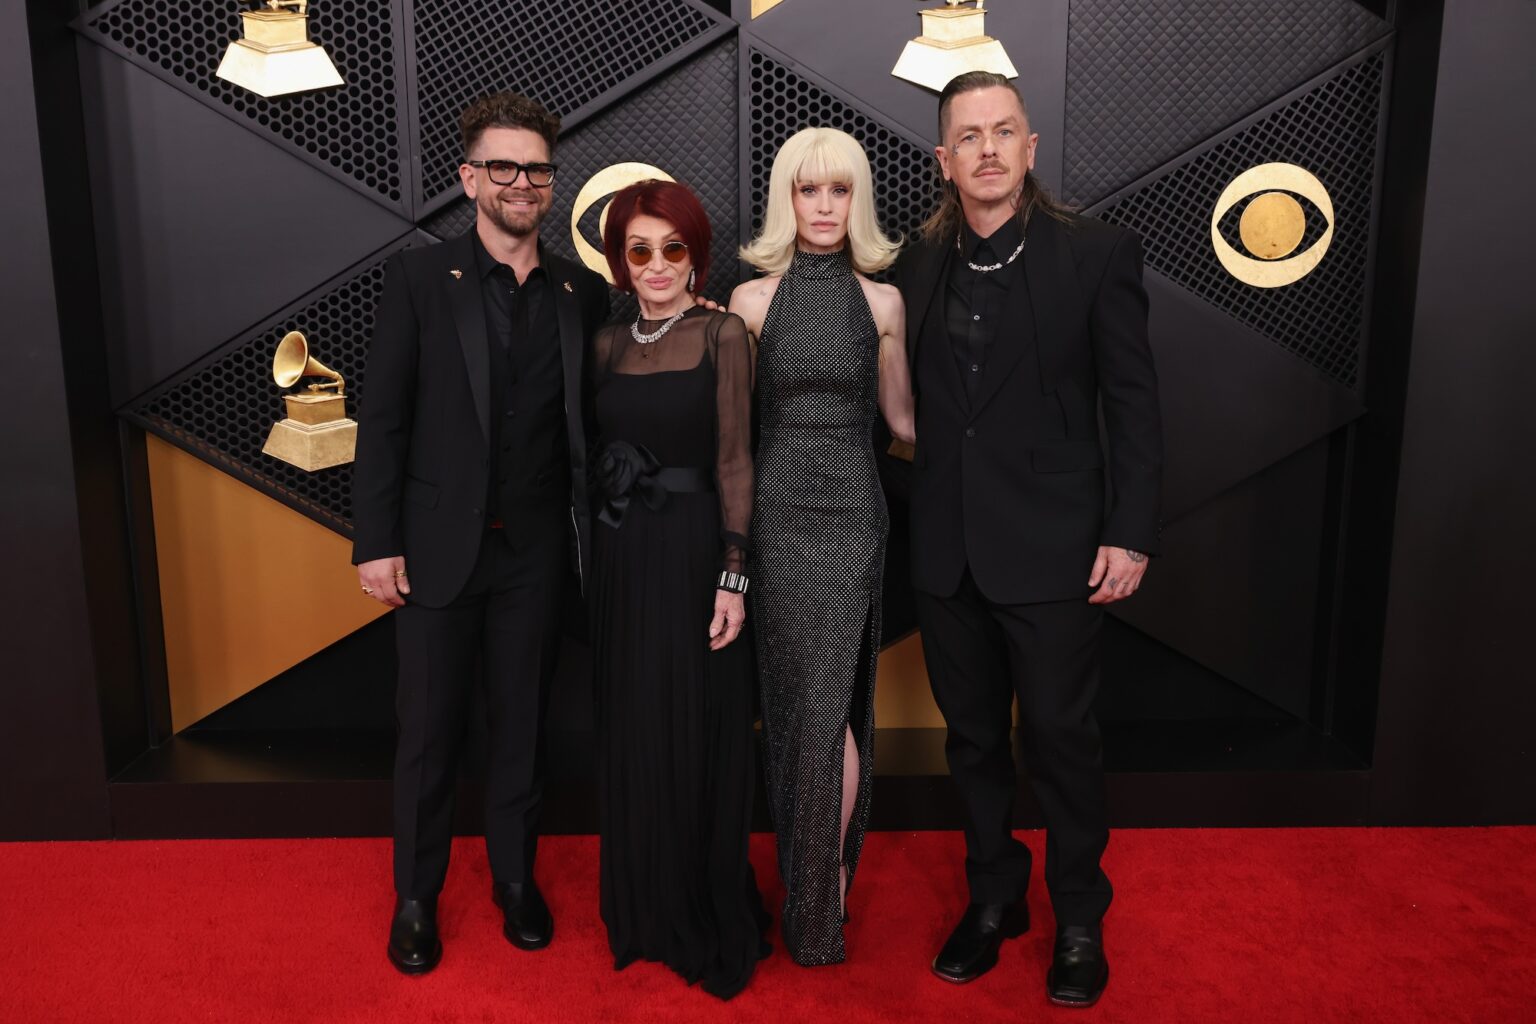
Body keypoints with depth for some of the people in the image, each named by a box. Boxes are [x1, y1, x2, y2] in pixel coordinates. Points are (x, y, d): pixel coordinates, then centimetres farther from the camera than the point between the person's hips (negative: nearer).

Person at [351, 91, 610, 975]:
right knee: (430, 731, 10)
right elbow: (384, 419, -4)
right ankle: (417, 896, 29)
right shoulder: (419, 278, -3)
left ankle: (516, 877, 34)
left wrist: (587, 540, -2)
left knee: (523, 725, 15)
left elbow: (589, 424, 6)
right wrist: (376, 542, -8)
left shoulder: (585, 293, 3)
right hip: (439, 545, -2)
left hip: (536, 551, 2)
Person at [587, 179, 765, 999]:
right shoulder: (608, 345, 9)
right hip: (619, 556, 5)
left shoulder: (721, 335, -6)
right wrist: (596, 556, 6)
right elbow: (597, 455, 10)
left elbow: (734, 461, -9)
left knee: (697, 735, 4)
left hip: (692, 553, -5)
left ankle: (709, 921, 22)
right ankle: (644, 911, 31)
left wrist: (733, 574, -14)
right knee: (631, 734, 13)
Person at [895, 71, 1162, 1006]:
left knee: (1061, 739, 7)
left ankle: (1079, 920, 29)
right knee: (974, 738, 16)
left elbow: (1134, 405, -5)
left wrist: (1131, 535, -10)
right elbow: (916, 403, 8)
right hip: (948, 551, 4)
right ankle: (994, 898, 36)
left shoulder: (1097, 254, -5)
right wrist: (919, 521, 2)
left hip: (1052, 547, -4)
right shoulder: (919, 264, 6)